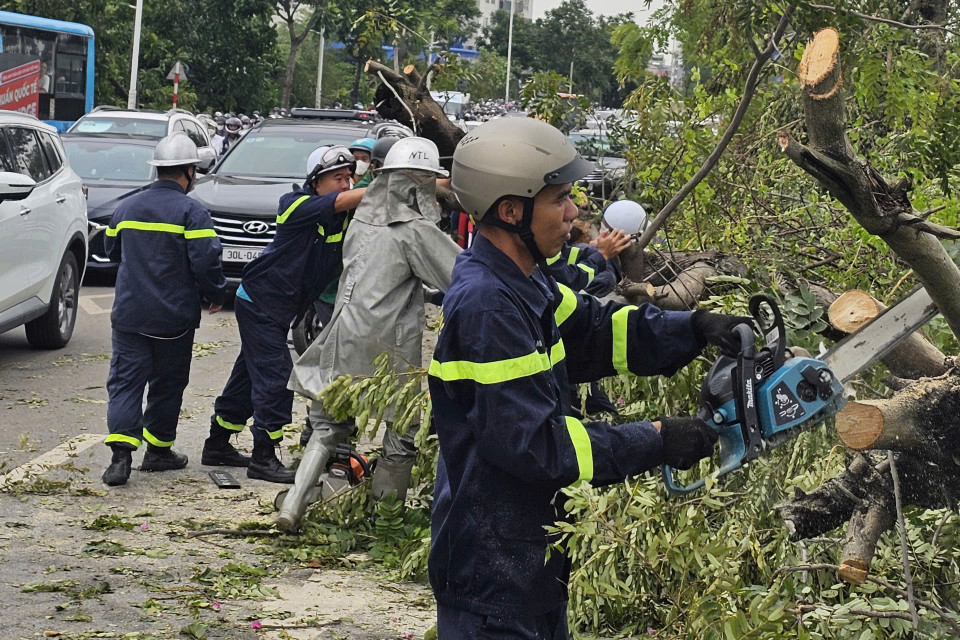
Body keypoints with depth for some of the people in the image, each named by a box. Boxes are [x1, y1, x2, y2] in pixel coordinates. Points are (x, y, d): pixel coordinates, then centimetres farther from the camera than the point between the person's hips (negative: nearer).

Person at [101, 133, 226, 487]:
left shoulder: (126, 208, 6)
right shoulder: (191, 212, -11)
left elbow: (112, 250, 19)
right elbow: (206, 262, -16)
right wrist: (216, 295, 1)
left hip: (129, 313, 3)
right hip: (174, 317, -3)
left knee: (124, 381, 2)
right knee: (167, 384, 13)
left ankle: (121, 453, -14)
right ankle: (158, 451, 22)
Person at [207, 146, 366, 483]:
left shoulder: (345, 217, 3)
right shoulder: (296, 205, -17)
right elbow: (340, 201, -30)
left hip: (282, 309, 8)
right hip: (260, 300, -8)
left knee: (250, 374, 16)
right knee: (275, 377, -12)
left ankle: (218, 444, 28)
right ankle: (263, 458, -7)